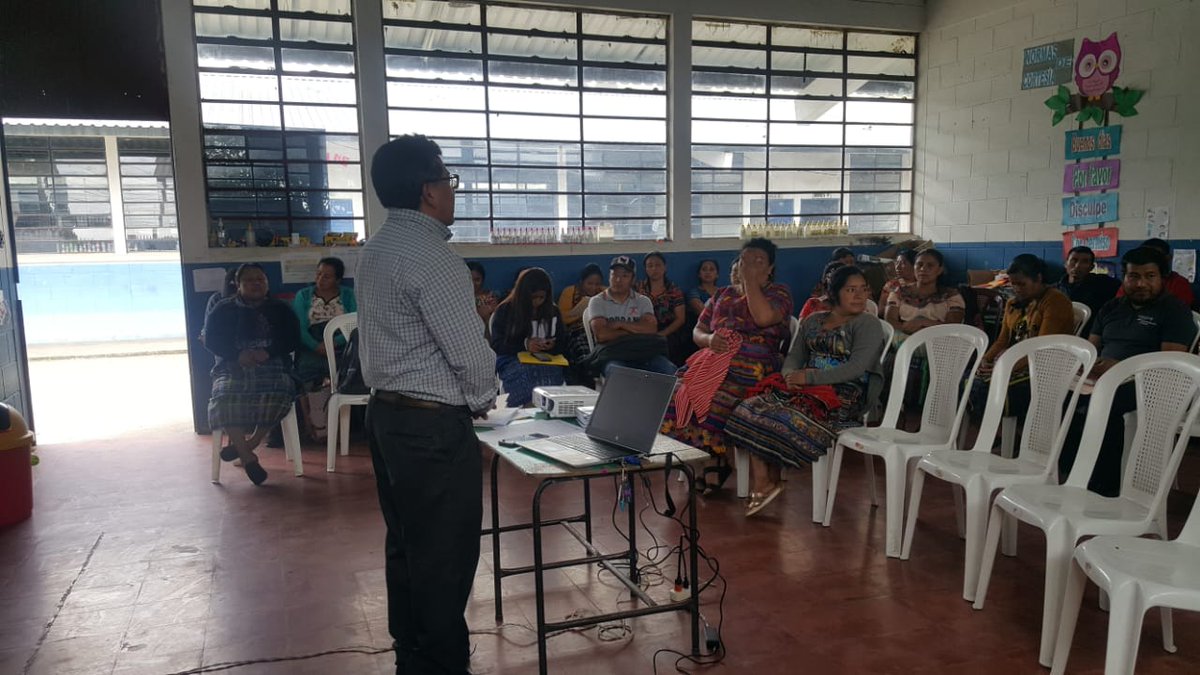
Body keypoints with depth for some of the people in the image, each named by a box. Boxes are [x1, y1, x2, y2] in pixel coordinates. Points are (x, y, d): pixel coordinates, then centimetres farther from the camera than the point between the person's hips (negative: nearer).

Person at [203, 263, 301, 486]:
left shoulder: (280, 309, 19)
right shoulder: (224, 309, 19)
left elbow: (293, 339, 6)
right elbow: (210, 340, 6)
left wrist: (268, 352, -14)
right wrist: (238, 355, -13)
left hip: (272, 365, 0)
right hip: (234, 367, 0)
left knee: (280, 392, -35)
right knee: (226, 396, -34)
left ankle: (246, 445, -17)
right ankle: (248, 457, -28)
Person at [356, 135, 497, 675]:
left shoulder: (377, 248, 10)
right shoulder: (430, 255, -19)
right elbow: (470, 352, -20)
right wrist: (483, 400, -1)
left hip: (386, 413, 10)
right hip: (433, 426, -10)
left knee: (406, 548, 18)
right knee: (444, 557, 2)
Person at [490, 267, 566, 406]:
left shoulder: (553, 311, 16)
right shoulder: (504, 310, 8)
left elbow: (563, 342, 17)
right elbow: (496, 345, 2)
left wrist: (553, 345, -8)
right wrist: (524, 345, -13)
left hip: (547, 361, 2)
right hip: (513, 361, -2)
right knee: (526, 373, -37)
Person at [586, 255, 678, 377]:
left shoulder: (643, 301, 16)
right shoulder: (597, 301, 9)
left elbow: (652, 329, -2)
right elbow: (601, 334, -7)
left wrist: (621, 324, -5)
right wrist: (635, 331, 0)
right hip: (612, 356, -3)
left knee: (671, 372, -27)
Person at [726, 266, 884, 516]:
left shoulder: (868, 324, -1)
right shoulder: (812, 321, 18)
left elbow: (856, 368, -14)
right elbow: (793, 357, 15)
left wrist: (809, 377, -17)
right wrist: (791, 375, -10)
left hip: (844, 396, -6)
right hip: (806, 390, 6)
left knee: (783, 418, -28)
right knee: (751, 409, -18)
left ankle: (767, 480, -7)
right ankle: (762, 484, -20)